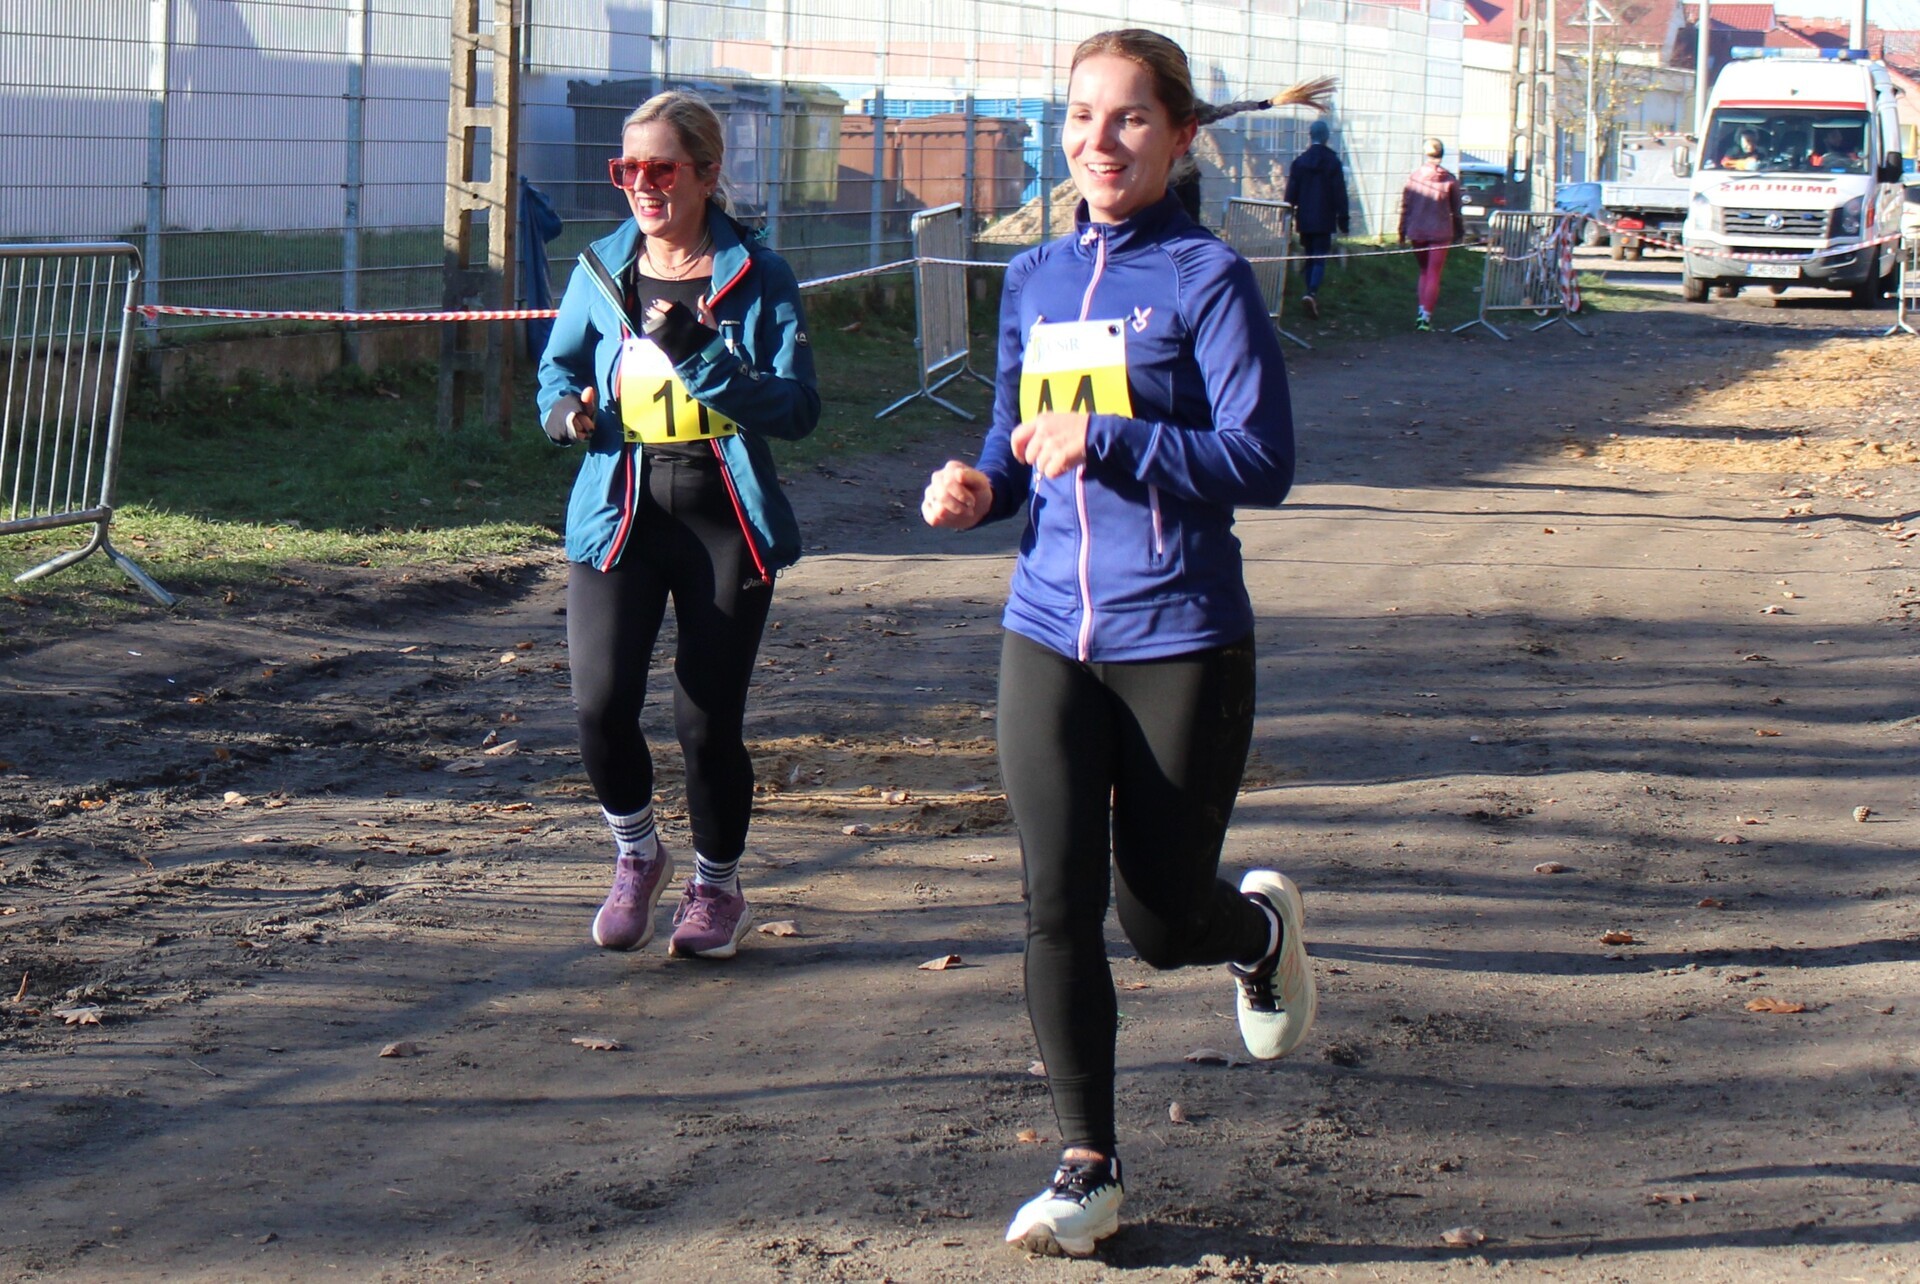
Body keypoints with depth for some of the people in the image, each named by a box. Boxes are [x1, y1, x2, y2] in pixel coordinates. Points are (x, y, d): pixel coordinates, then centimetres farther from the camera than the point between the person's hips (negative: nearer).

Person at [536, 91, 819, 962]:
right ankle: (635, 855, 17)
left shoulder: (756, 277, -4)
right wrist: (566, 407, -3)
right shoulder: (600, 270, 6)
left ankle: (717, 889, 27)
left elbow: (797, 407, -10)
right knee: (600, 702, -12)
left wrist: (699, 355, -24)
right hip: (616, 514, 2)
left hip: (725, 520, -2)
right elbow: (560, 362, 21)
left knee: (708, 720, 2)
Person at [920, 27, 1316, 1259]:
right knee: (1059, 901, -5)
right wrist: (979, 485, -3)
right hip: (1050, 634, 4)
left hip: (1182, 641, -4)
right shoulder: (1035, 278, 9)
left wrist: (1107, 441, -23)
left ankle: (1264, 924, 42)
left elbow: (1262, 460, -15)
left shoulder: (1207, 277, -9)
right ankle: (1089, 1167, 7)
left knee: (1164, 921, 5)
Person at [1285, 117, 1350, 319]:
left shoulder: (1299, 161, 1)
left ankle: (1312, 296, 17)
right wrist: (1343, 222, 1)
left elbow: (1291, 193, 3)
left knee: (1310, 258, 15)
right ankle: (1312, 293, -24)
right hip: (1324, 220, -3)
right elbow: (1340, 194, -4)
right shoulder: (1333, 162, -6)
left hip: (1304, 219, 3)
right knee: (1320, 259, -4)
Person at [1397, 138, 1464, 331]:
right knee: (1433, 275, 3)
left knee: (1424, 272, 17)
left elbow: (1405, 207, 1)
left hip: (1417, 233, 2)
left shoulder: (1414, 177, -2)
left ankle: (1422, 310, 4)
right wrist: (1460, 233, 14)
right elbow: (1456, 210, 3)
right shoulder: (1450, 180, -4)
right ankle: (1426, 316, -3)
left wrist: (1403, 232, 9)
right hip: (1440, 233, -2)